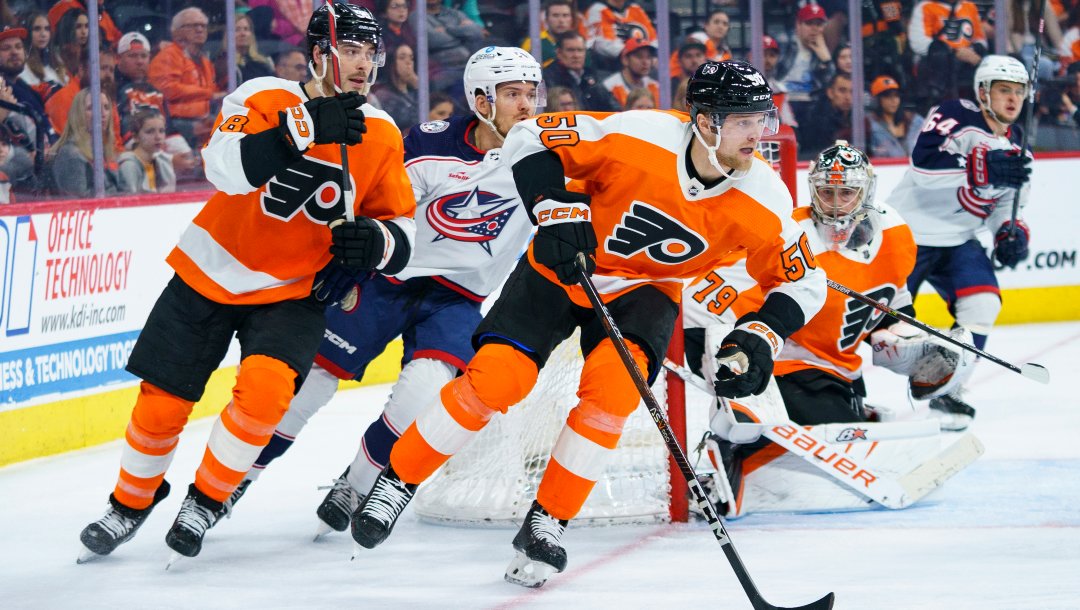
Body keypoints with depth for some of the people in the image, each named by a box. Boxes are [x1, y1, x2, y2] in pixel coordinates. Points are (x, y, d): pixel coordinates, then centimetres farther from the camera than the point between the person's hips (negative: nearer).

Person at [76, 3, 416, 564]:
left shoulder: (380, 137, -5)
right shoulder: (264, 97, -16)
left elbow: (401, 227, 2)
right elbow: (224, 167, -34)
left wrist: (377, 243, -21)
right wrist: (304, 128, -43)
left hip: (291, 294, 1)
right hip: (209, 277, -1)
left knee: (265, 387, -25)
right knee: (162, 403, 4)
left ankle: (206, 499, -3)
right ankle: (131, 502, 32)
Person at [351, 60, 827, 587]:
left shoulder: (763, 199, -19)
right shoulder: (638, 136, -27)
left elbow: (802, 282, -7)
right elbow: (530, 139, -17)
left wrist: (759, 337, -22)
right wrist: (556, 210, -28)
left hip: (643, 290, 2)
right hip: (562, 268, -2)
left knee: (611, 385, -25)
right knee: (497, 378, -16)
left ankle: (546, 523, -10)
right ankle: (398, 480, 4)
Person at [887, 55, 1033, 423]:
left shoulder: (1015, 149, 9)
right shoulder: (955, 116, -15)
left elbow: (1006, 206, 17)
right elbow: (924, 165, -30)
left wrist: (1012, 233, -5)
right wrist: (983, 168, -38)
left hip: (958, 241, 6)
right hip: (909, 231, -6)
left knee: (983, 304, -11)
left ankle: (946, 388, 1)